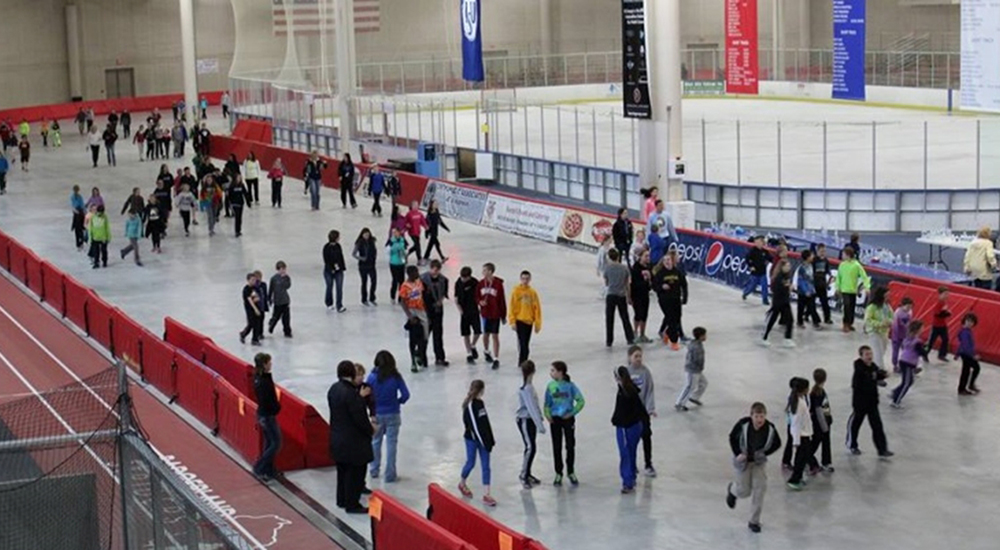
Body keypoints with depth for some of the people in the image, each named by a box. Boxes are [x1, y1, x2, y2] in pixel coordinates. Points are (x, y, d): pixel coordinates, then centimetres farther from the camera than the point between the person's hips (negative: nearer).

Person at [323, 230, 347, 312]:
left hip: (338, 271, 4)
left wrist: (341, 267, -3)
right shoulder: (326, 247, -11)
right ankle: (329, 304, 30)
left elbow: (341, 257, 8)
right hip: (329, 271, -4)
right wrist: (332, 268, -15)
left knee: (339, 288, -5)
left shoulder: (338, 246, 5)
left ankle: (339, 306, -6)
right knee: (329, 287, 11)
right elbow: (326, 260, -12)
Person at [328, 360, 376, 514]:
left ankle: (342, 500, 32)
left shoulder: (334, 389, 2)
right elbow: (359, 417, -22)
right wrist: (371, 429, -6)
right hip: (353, 441, -9)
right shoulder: (351, 393, -25)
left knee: (343, 470, 21)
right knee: (355, 472, 3)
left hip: (337, 439, 9)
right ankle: (352, 504, 10)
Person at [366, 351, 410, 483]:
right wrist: (399, 402, 7)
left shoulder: (373, 377, -12)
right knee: (391, 443, 5)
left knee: (375, 441, 19)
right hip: (392, 415, -1)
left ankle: (374, 471, 29)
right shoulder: (396, 377, -12)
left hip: (377, 414, 1)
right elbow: (405, 394, -13)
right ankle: (390, 475, 8)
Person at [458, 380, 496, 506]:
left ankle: (487, 495, 4)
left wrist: (490, 438, 11)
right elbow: (474, 425, -20)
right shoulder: (470, 405, -19)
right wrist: (483, 441, -19)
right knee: (471, 463, 10)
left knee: (486, 466, 3)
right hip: (472, 439, -7)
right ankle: (462, 484, 38)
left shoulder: (480, 403, 6)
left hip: (483, 438, 7)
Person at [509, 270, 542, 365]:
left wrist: (538, 324, 4)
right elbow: (511, 308, -5)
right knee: (523, 343, -10)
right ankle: (522, 363, -3)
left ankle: (523, 363, 18)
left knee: (526, 344, 9)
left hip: (529, 321, 3)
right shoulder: (516, 291, -4)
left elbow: (537, 308, 6)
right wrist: (512, 322, -10)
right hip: (519, 321, -3)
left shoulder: (533, 292, 4)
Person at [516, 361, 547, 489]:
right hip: (525, 421, -9)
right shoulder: (526, 389, -23)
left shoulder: (528, 386, 7)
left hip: (530, 420, 9)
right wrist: (540, 425, -26)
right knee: (530, 448, -6)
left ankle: (527, 474, 26)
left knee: (531, 448, 15)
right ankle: (523, 475, 5)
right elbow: (531, 408, -26)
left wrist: (539, 421, 13)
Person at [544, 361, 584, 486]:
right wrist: (547, 414, -11)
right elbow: (547, 403, 4)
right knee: (556, 447, 7)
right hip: (555, 419, 2)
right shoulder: (551, 385, -2)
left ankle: (571, 472, 21)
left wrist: (572, 413, -12)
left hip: (568, 418, -2)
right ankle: (558, 474, 18)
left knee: (570, 446, 5)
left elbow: (581, 401, -7)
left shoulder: (570, 385, -10)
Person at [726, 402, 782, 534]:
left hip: (759, 462, 2)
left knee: (759, 488, -6)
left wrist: (765, 453, -15)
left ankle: (754, 521, 10)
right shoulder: (743, 424, -27)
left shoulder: (770, 428, -21)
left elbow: (777, 443, -3)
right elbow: (732, 437, -10)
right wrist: (738, 453, -18)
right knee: (744, 491, 4)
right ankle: (732, 490, 45)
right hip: (742, 461, -2)